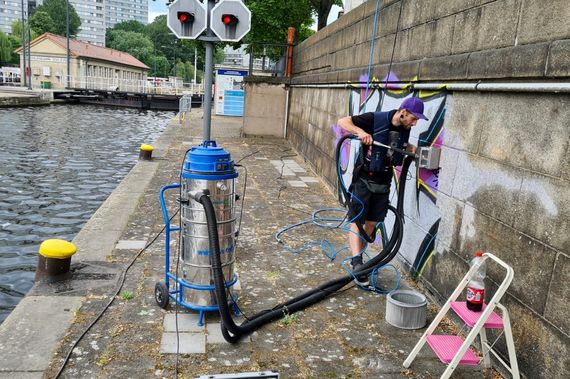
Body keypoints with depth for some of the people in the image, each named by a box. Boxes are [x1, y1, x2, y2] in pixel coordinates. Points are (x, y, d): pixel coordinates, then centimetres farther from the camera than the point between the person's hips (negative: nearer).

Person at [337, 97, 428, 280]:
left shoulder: (405, 129, 1)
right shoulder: (375, 119, -17)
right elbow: (342, 122, -18)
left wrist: (410, 148, 1)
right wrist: (360, 131, -36)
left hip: (384, 182, 6)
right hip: (363, 180, -6)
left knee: (371, 223, 10)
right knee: (356, 221, -8)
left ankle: (357, 256, 24)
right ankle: (357, 262, -11)